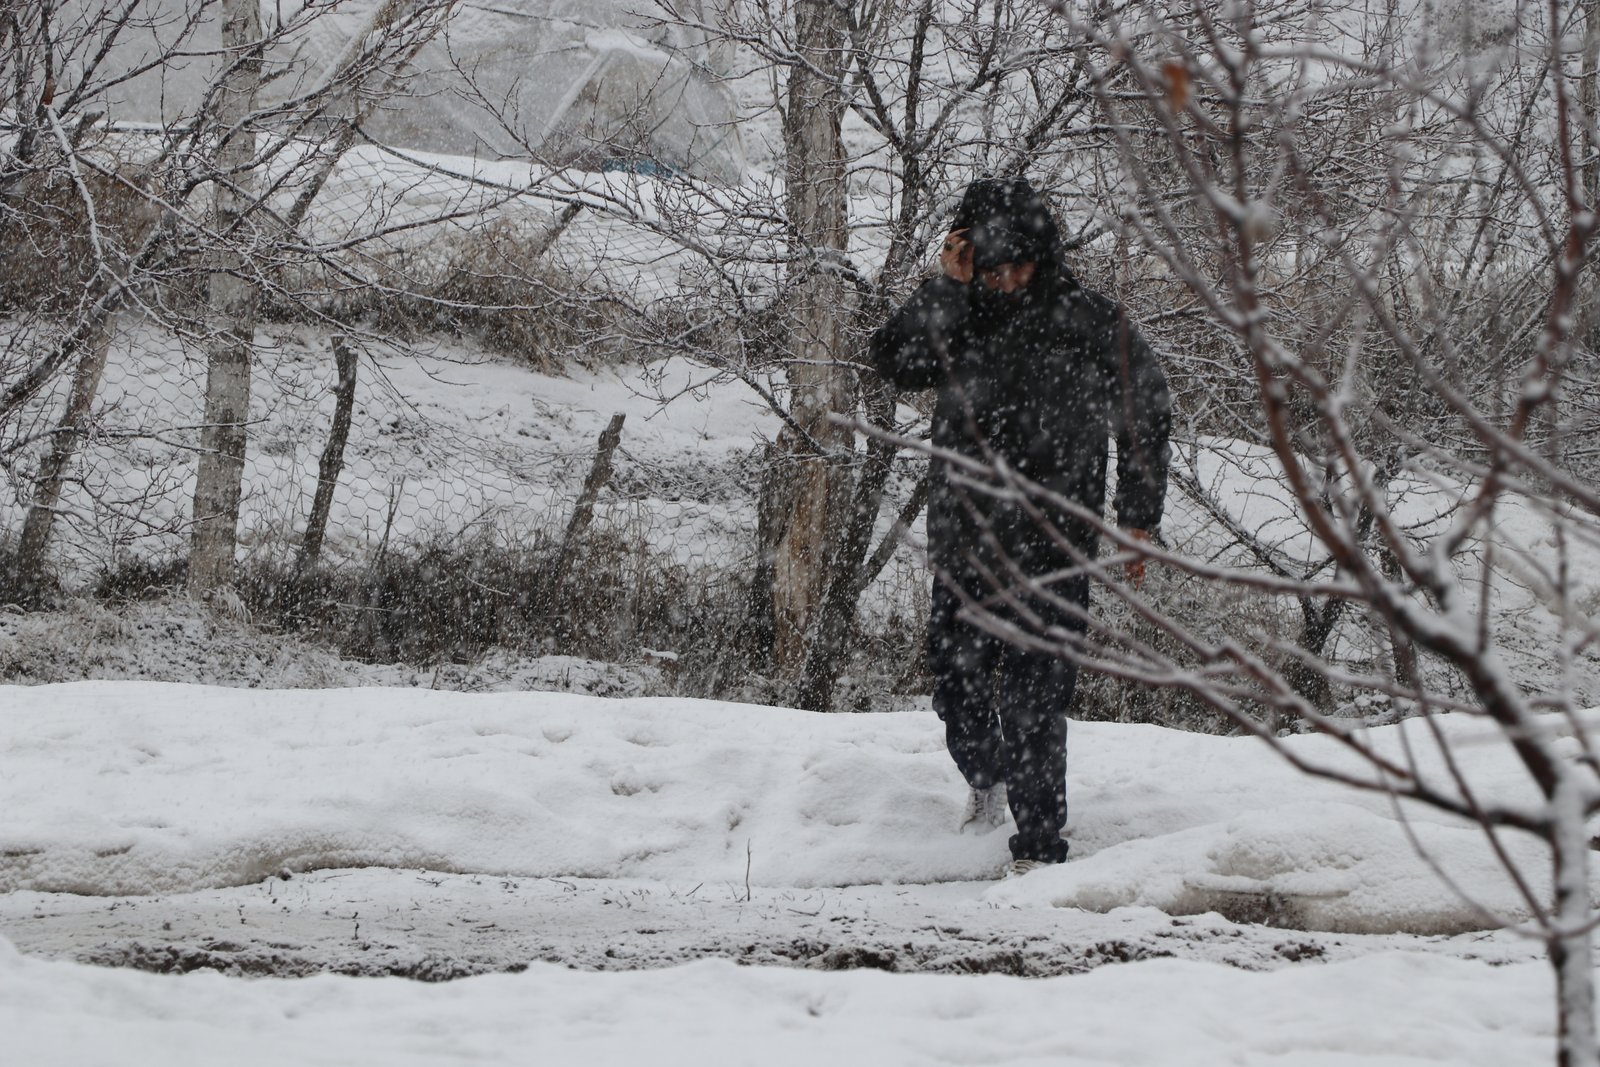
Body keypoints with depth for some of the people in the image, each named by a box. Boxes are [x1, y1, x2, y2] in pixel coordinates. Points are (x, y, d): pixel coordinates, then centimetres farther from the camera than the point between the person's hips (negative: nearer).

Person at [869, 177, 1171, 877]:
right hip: (963, 542, 4)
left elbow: (1145, 416, 9)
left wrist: (1137, 519, 8)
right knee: (957, 683, 13)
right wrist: (947, 287, -16)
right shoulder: (955, 319, 7)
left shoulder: (1092, 325, 0)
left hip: (1050, 549, -4)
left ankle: (1039, 845, -3)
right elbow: (896, 361, -11)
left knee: (1033, 698, -10)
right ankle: (987, 782, 42)